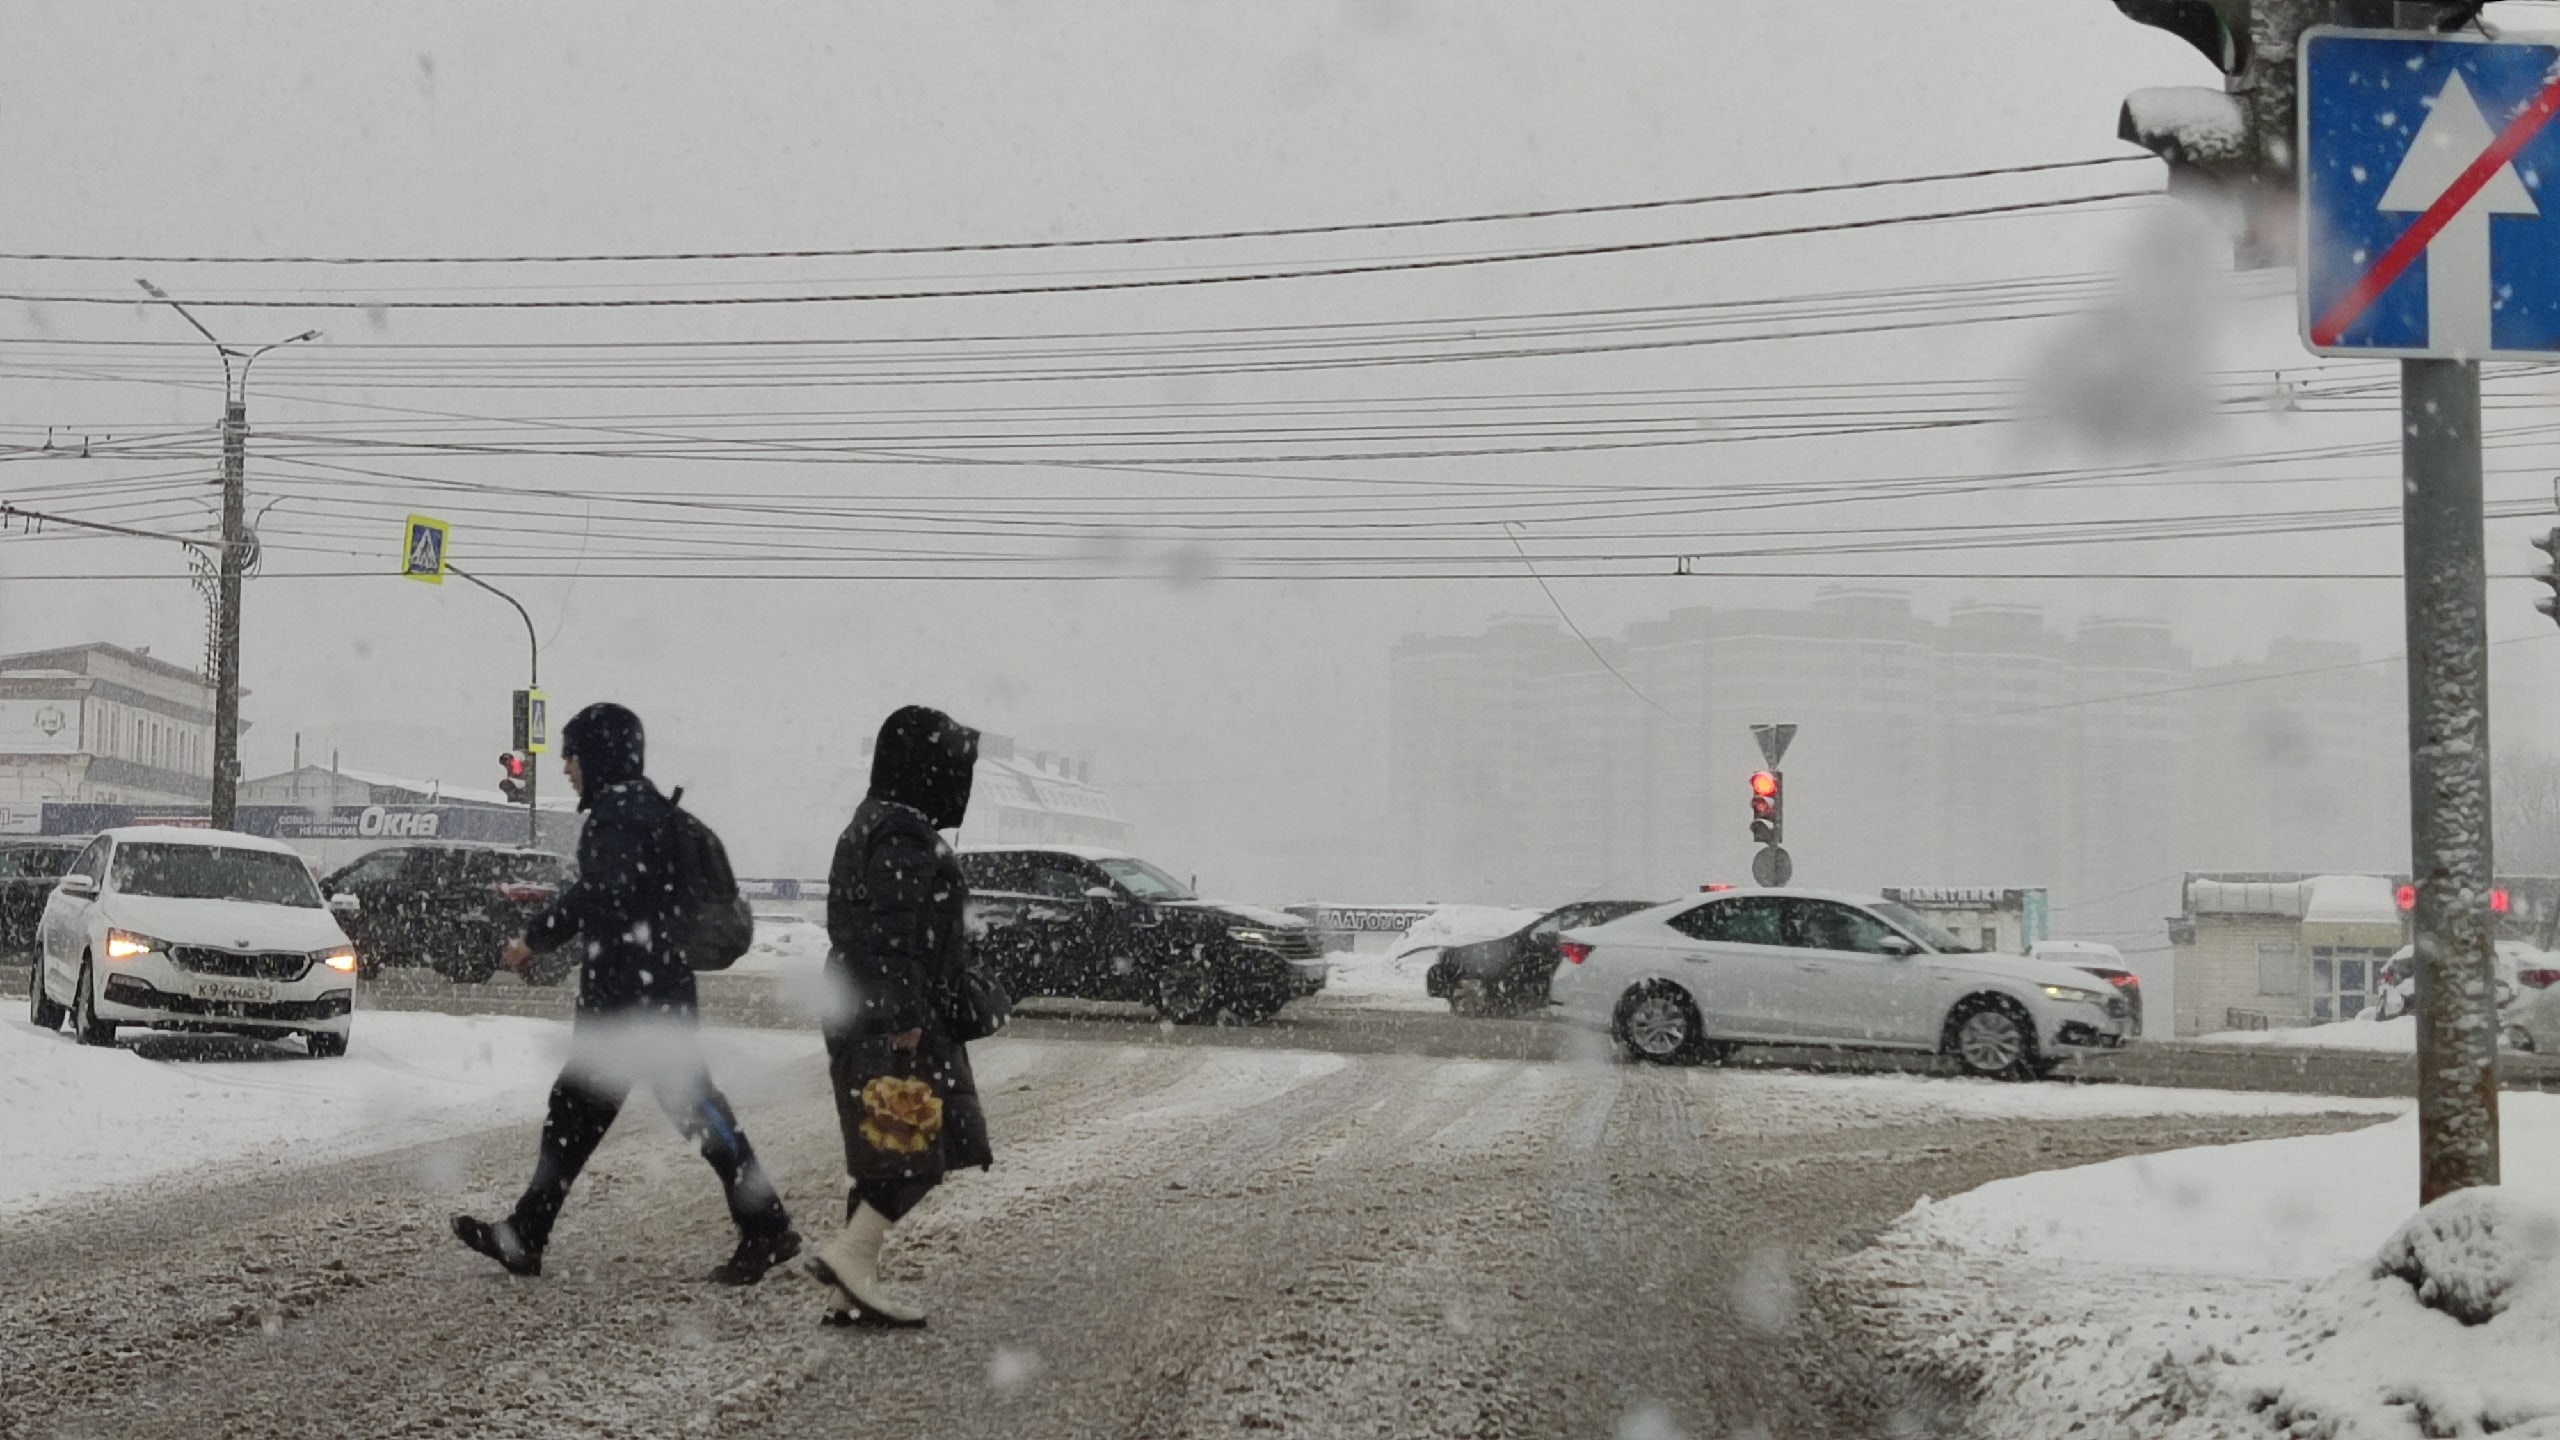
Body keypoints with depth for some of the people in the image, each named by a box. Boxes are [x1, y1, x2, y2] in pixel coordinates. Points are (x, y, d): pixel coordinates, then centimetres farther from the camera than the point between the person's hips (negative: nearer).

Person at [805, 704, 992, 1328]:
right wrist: (905, 1021, -22)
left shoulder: (872, 825, 18)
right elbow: (896, 937, -21)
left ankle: (857, 1288, 12)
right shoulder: (904, 834, -15)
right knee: (928, 1145, -6)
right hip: (894, 1021, -11)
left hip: (861, 1015, 11)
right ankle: (849, 1252, -10)